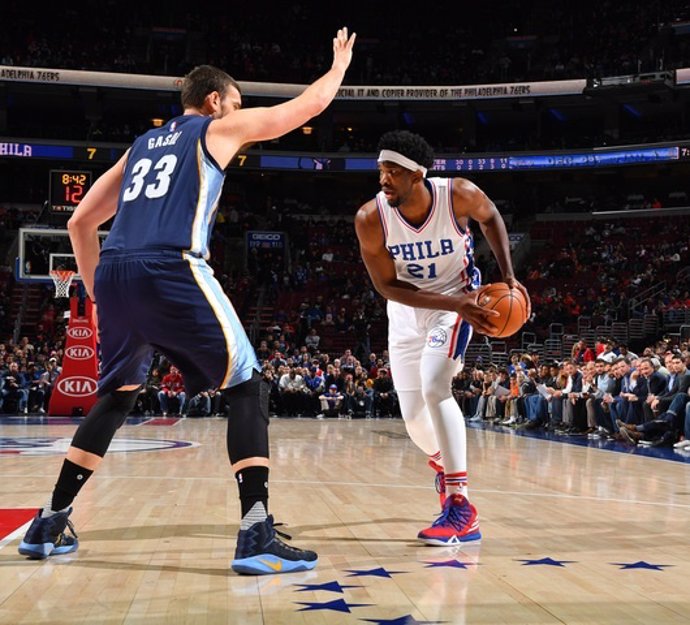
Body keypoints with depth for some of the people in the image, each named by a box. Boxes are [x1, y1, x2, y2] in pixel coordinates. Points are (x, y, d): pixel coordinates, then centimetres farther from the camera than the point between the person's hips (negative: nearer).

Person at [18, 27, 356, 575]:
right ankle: (257, 536, -12)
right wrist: (340, 65, 39)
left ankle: (49, 525, 25)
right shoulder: (218, 129, 14)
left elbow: (80, 223, 27)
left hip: (114, 271, 7)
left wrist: (99, 293, 32)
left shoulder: (140, 146, 29)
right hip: (172, 271, -6)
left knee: (116, 398, 23)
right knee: (247, 389, 1)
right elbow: (309, 104, 20)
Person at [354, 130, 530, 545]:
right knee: (413, 414, 5)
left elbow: (491, 217, 0)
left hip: (458, 298, -3)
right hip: (407, 309, 3)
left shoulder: (459, 195, -24)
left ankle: (461, 509, -19)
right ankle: (444, 466, 42)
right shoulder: (370, 218, -24)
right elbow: (387, 286, -18)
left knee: (433, 388, -25)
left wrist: (508, 275, -8)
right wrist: (455, 305, -27)